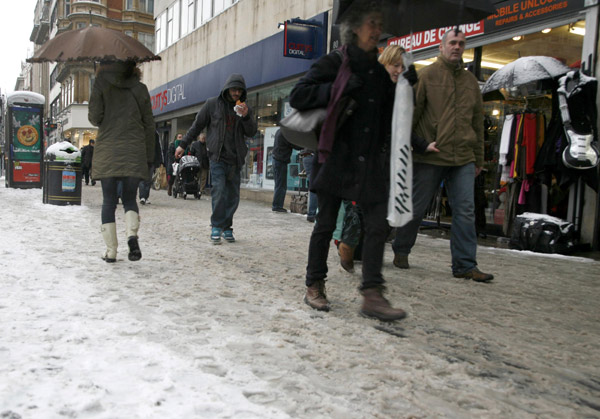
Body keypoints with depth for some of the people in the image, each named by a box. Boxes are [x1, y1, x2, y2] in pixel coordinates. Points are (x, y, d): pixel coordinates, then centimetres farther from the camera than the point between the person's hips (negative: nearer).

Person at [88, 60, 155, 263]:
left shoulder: (101, 84, 3)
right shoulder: (139, 88, 8)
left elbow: (94, 118, -4)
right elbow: (148, 123, 7)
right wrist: (149, 156, 11)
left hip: (107, 152, -1)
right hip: (134, 152, 1)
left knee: (109, 201, 6)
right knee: (130, 198, 11)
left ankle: (111, 251, 5)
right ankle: (132, 235, -16)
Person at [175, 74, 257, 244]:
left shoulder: (244, 108, 11)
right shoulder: (213, 104, 4)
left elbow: (252, 132, 8)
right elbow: (197, 125, 10)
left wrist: (246, 117, -10)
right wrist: (183, 144, 8)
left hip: (235, 159, 3)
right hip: (217, 156, -3)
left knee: (233, 195, 4)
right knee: (219, 191, -15)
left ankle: (226, 227, 16)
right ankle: (216, 227, -7)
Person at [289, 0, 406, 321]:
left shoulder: (380, 72, 17)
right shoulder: (334, 63, 0)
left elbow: (389, 117, 25)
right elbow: (298, 96, -9)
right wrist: (339, 90, -16)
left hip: (370, 159, 5)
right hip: (336, 156, -5)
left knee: (378, 223, -6)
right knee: (326, 223, 2)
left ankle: (372, 295, -4)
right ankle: (314, 286, 17)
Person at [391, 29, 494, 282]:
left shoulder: (471, 81, 16)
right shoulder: (427, 75, 2)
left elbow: (478, 123, 19)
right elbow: (411, 111, -4)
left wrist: (479, 159, 18)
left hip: (463, 159, 4)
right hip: (429, 157, -4)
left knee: (465, 211, 0)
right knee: (416, 207, 5)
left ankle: (465, 265, 6)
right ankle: (401, 250, 24)